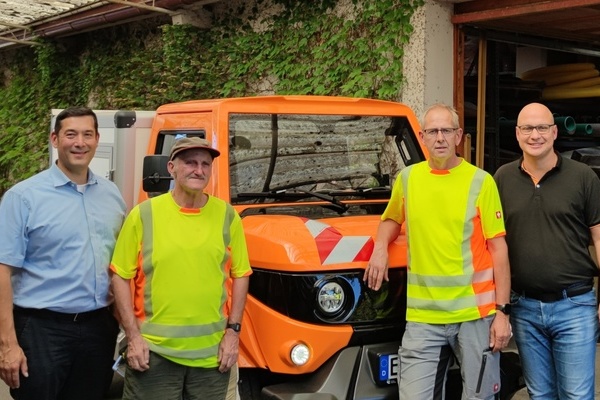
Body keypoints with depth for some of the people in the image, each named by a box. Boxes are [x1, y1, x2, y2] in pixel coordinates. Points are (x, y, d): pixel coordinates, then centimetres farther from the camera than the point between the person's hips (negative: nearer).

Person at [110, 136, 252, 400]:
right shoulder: (144, 214, -2)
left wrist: (233, 330, 1)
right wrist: (133, 336, -6)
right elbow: (121, 276, 0)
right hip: (153, 350, -2)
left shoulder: (227, 216, 4)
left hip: (212, 352, 2)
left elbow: (240, 275, 8)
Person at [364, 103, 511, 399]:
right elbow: (391, 218, 26)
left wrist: (502, 310, -6)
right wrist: (380, 248, 4)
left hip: (475, 313, -2)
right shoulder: (407, 178, 6)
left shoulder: (480, 182, -3)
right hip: (423, 317, 2)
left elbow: (498, 248, -2)